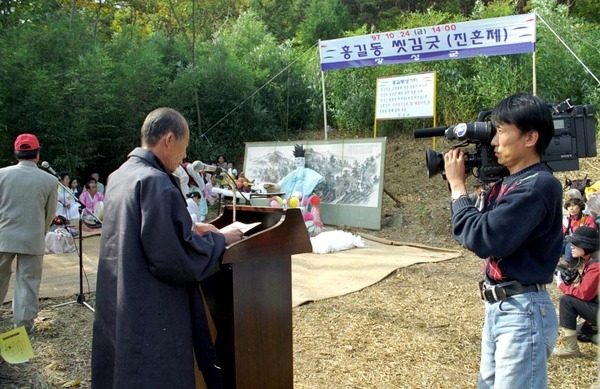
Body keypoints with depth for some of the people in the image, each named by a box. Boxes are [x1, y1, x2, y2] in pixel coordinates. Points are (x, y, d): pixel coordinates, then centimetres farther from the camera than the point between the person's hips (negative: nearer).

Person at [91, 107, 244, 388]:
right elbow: (176, 258, -22)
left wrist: (188, 228, 18)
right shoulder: (156, 182, -20)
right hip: (152, 318, -9)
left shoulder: (119, 176, 8)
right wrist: (220, 240, -8)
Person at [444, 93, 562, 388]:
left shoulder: (539, 185, -20)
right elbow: (480, 228, 13)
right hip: (498, 308, 9)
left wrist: (457, 186, -14)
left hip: (523, 312, -9)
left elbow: (482, 239, -25)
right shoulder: (507, 183, 9)